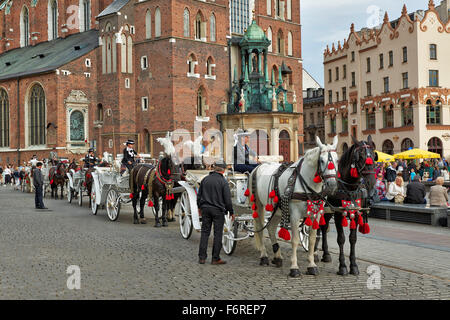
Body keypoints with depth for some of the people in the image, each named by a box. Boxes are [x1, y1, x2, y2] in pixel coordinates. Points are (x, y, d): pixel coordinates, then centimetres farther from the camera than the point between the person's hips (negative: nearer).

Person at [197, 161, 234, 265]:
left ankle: (202, 257, 9)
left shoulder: (205, 179, 5)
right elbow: (227, 199, -9)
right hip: (218, 210, -4)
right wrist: (231, 212, 2)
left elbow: (199, 195, 12)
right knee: (218, 234, 3)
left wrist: (200, 207, 25)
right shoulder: (223, 181, -9)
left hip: (205, 209, 4)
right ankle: (215, 258, 5)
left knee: (205, 232, 10)